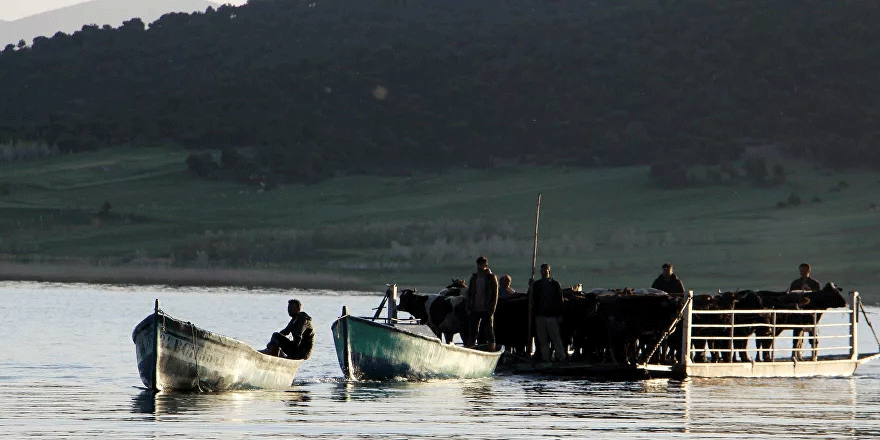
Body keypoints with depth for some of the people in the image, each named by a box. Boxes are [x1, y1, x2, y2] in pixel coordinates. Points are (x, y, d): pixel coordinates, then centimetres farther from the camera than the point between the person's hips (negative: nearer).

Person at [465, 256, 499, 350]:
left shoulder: (491, 277, 0)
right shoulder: (474, 277, 11)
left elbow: (495, 295, -3)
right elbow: (469, 293, 15)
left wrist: (492, 310, -11)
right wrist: (468, 307, 4)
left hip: (486, 310, -4)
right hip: (475, 309, 4)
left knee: (489, 331, -1)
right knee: (472, 332, 3)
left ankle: (492, 351, 2)